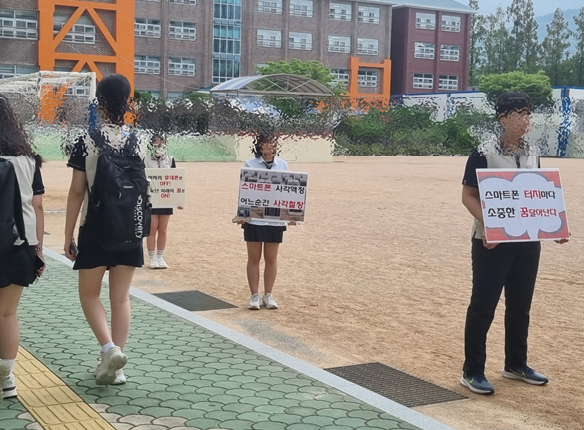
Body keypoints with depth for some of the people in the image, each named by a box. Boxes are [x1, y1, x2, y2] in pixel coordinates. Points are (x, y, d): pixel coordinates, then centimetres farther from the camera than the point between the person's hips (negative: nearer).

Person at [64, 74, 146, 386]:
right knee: (121, 297, 10)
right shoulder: (137, 140, 0)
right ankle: (116, 365, 13)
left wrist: (68, 235, -1)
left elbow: (77, 191, -8)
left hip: (96, 228, -3)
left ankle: (109, 348, -8)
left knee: (89, 293, 13)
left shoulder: (87, 141, -9)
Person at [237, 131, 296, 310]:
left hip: (276, 219, 2)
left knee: (271, 258, 8)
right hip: (253, 218, -2)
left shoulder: (283, 165, 6)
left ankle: (268, 295, 18)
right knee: (254, 258, 4)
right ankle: (254, 296, 14)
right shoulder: (250, 164, -1)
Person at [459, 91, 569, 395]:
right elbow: (468, 195, -12)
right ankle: (472, 372, 11)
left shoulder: (532, 155, 9)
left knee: (520, 305, 15)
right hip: (492, 242, -6)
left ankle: (516, 365, 31)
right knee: (483, 306, 0)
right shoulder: (484, 155, -10)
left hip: (528, 241, 6)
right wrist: (487, 225, -26)